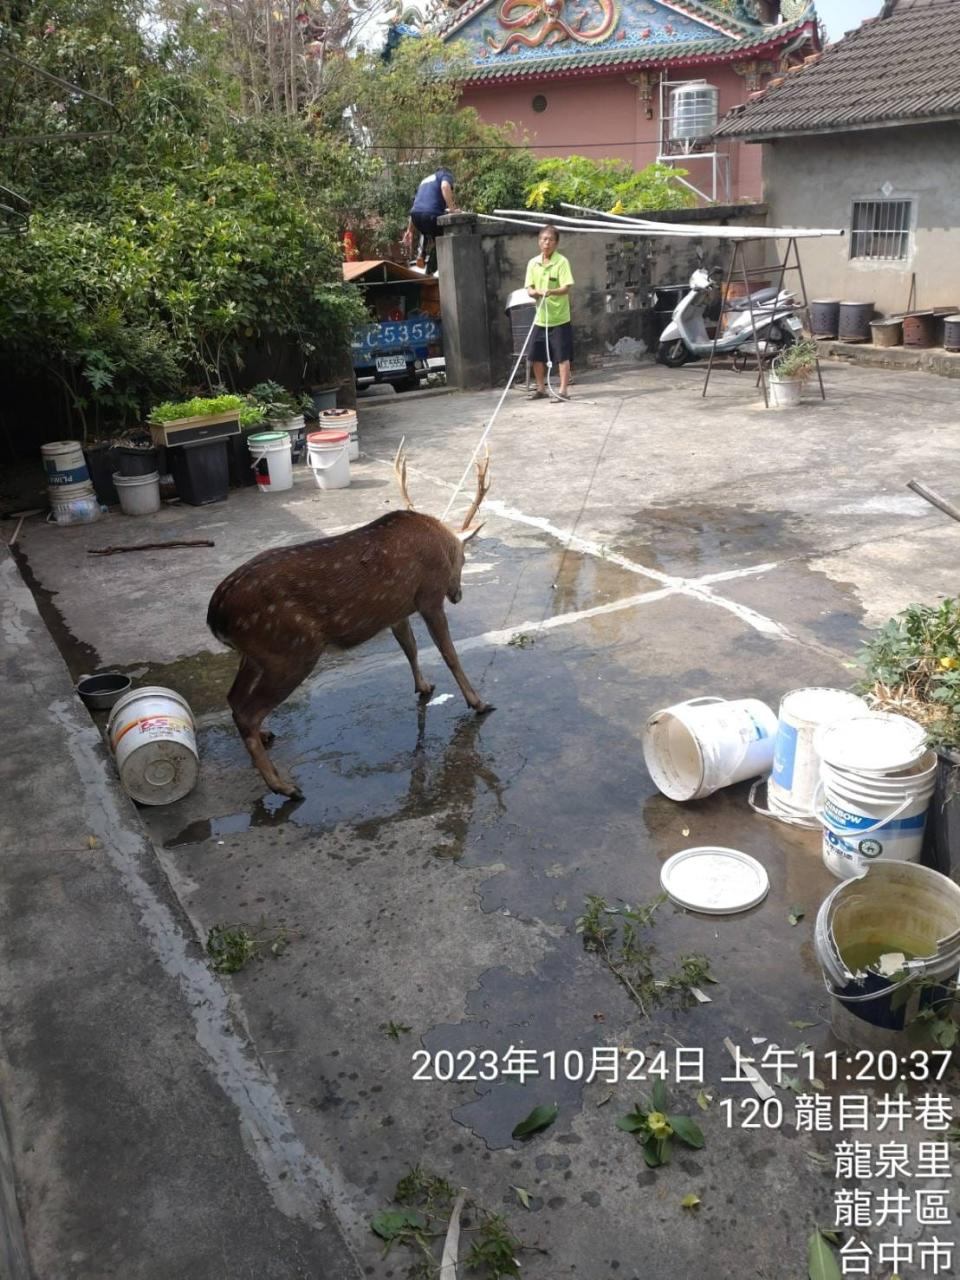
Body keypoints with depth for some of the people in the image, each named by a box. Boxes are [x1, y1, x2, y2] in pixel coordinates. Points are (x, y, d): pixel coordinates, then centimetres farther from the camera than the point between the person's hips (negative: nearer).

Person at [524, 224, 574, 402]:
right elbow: (529, 289, 3)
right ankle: (541, 389, 24)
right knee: (536, 356, 10)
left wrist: (551, 291, -35)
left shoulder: (561, 262, -9)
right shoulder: (533, 263, 5)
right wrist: (536, 292, -19)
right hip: (540, 317, 5)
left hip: (559, 318, -5)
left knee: (562, 356, -2)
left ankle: (563, 390, 5)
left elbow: (567, 287, -17)